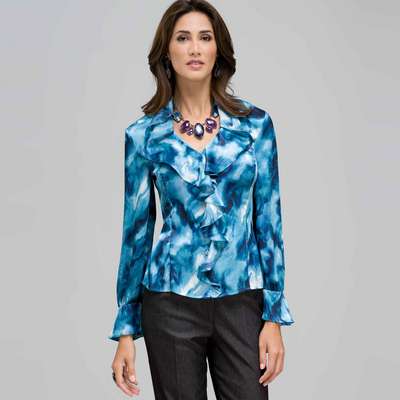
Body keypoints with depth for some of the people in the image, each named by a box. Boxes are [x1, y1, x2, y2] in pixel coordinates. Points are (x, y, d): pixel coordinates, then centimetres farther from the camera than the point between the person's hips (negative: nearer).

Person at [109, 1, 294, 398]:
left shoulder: (255, 124, 0)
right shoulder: (144, 135, -1)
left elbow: (268, 222, 1)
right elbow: (136, 231, 3)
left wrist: (274, 315, -4)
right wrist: (125, 329, 2)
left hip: (241, 301, 1)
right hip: (171, 303, 0)